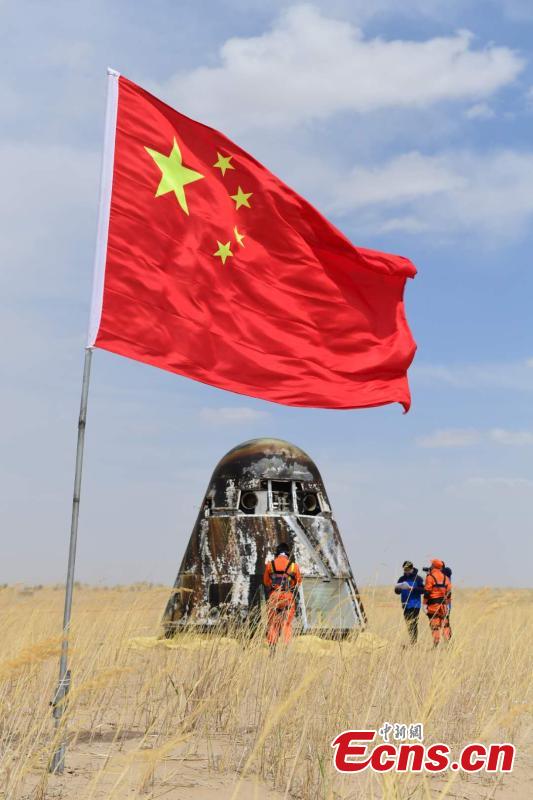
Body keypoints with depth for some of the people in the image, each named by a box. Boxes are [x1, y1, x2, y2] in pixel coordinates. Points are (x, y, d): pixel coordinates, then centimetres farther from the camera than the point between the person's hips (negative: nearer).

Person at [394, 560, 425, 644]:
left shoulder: (417, 578, -2)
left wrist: (412, 588, -19)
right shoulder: (402, 579, 11)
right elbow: (397, 591, 10)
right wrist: (398, 588, -12)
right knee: (408, 624, 10)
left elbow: (422, 590, -8)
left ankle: (413, 643, -9)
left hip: (414, 605, -5)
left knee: (413, 624, -10)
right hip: (405, 605, 5)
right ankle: (411, 641, 19)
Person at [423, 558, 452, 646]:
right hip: (444, 605, 4)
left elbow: (427, 592, -11)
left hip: (433, 605, -4)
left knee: (435, 626, -2)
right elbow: (448, 592, 11)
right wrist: (448, 604, 18)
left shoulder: (430, 577, -7)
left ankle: (436, 645, -5)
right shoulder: (445, 577, 9)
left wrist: (425, 604, -6)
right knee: (445, 625, 11)